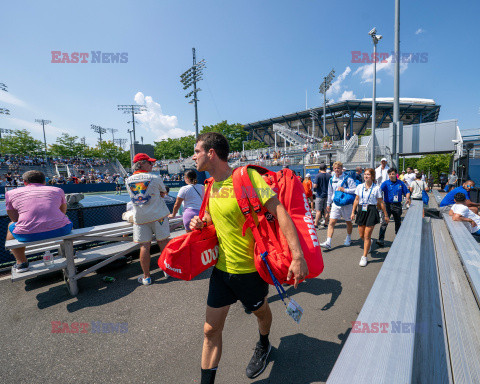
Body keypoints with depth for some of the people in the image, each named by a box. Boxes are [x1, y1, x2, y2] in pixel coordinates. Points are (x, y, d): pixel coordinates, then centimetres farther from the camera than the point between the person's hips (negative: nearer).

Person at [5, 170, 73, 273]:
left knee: (11, 226, 33)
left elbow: (15, 219, 20)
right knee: (66, 221, 35)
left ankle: (21, 262, 29)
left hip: (28, 235, 0)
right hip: (60, 231, 1)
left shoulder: (11, 193, 15)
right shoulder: (57, 190, 15)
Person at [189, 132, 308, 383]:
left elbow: (280, 212, -25)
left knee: (261, 312, 25)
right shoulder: (210, 185, 2)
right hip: (222, 267, 5)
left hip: (250, 267, -5)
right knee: (211, 329, 10)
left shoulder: (247, 176, -21)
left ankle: (263, 346, 57)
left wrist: (297, 256, -31)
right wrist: (201, 222, -5)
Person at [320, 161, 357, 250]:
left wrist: (344, 190, -23)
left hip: (346, 204, -3)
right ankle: (328, 243, -10)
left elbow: (355, 190, -14)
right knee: (331, 222, -7)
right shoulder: (331, 180, 8)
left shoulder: (348, 179, -7)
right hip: (335, 204, 3)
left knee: (348, 222, 15)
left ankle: (348, 238, 38)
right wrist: (328, 204, 19)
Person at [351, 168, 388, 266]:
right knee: (361, 235, 11)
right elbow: (356, 200, 11)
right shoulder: (359, 187, 5)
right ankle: (369, 245, 46)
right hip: (361, 210, 4)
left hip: (371, 211, -4)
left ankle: (364, 257, 8)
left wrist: (385, 215, 5)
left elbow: (381, 202, 2)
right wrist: (353, 212, 9)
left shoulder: (376, 188, -4)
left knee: (367, 236, -4)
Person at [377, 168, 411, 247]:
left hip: (397, 205, 4)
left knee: (398, 222, 19)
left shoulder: (401, 183, 6)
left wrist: (407, 198, -4)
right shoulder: (385, 183, -4)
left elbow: (407, 192, 15)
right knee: (385, 222, -12)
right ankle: (381, 239, -12)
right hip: (387, 205, -3)